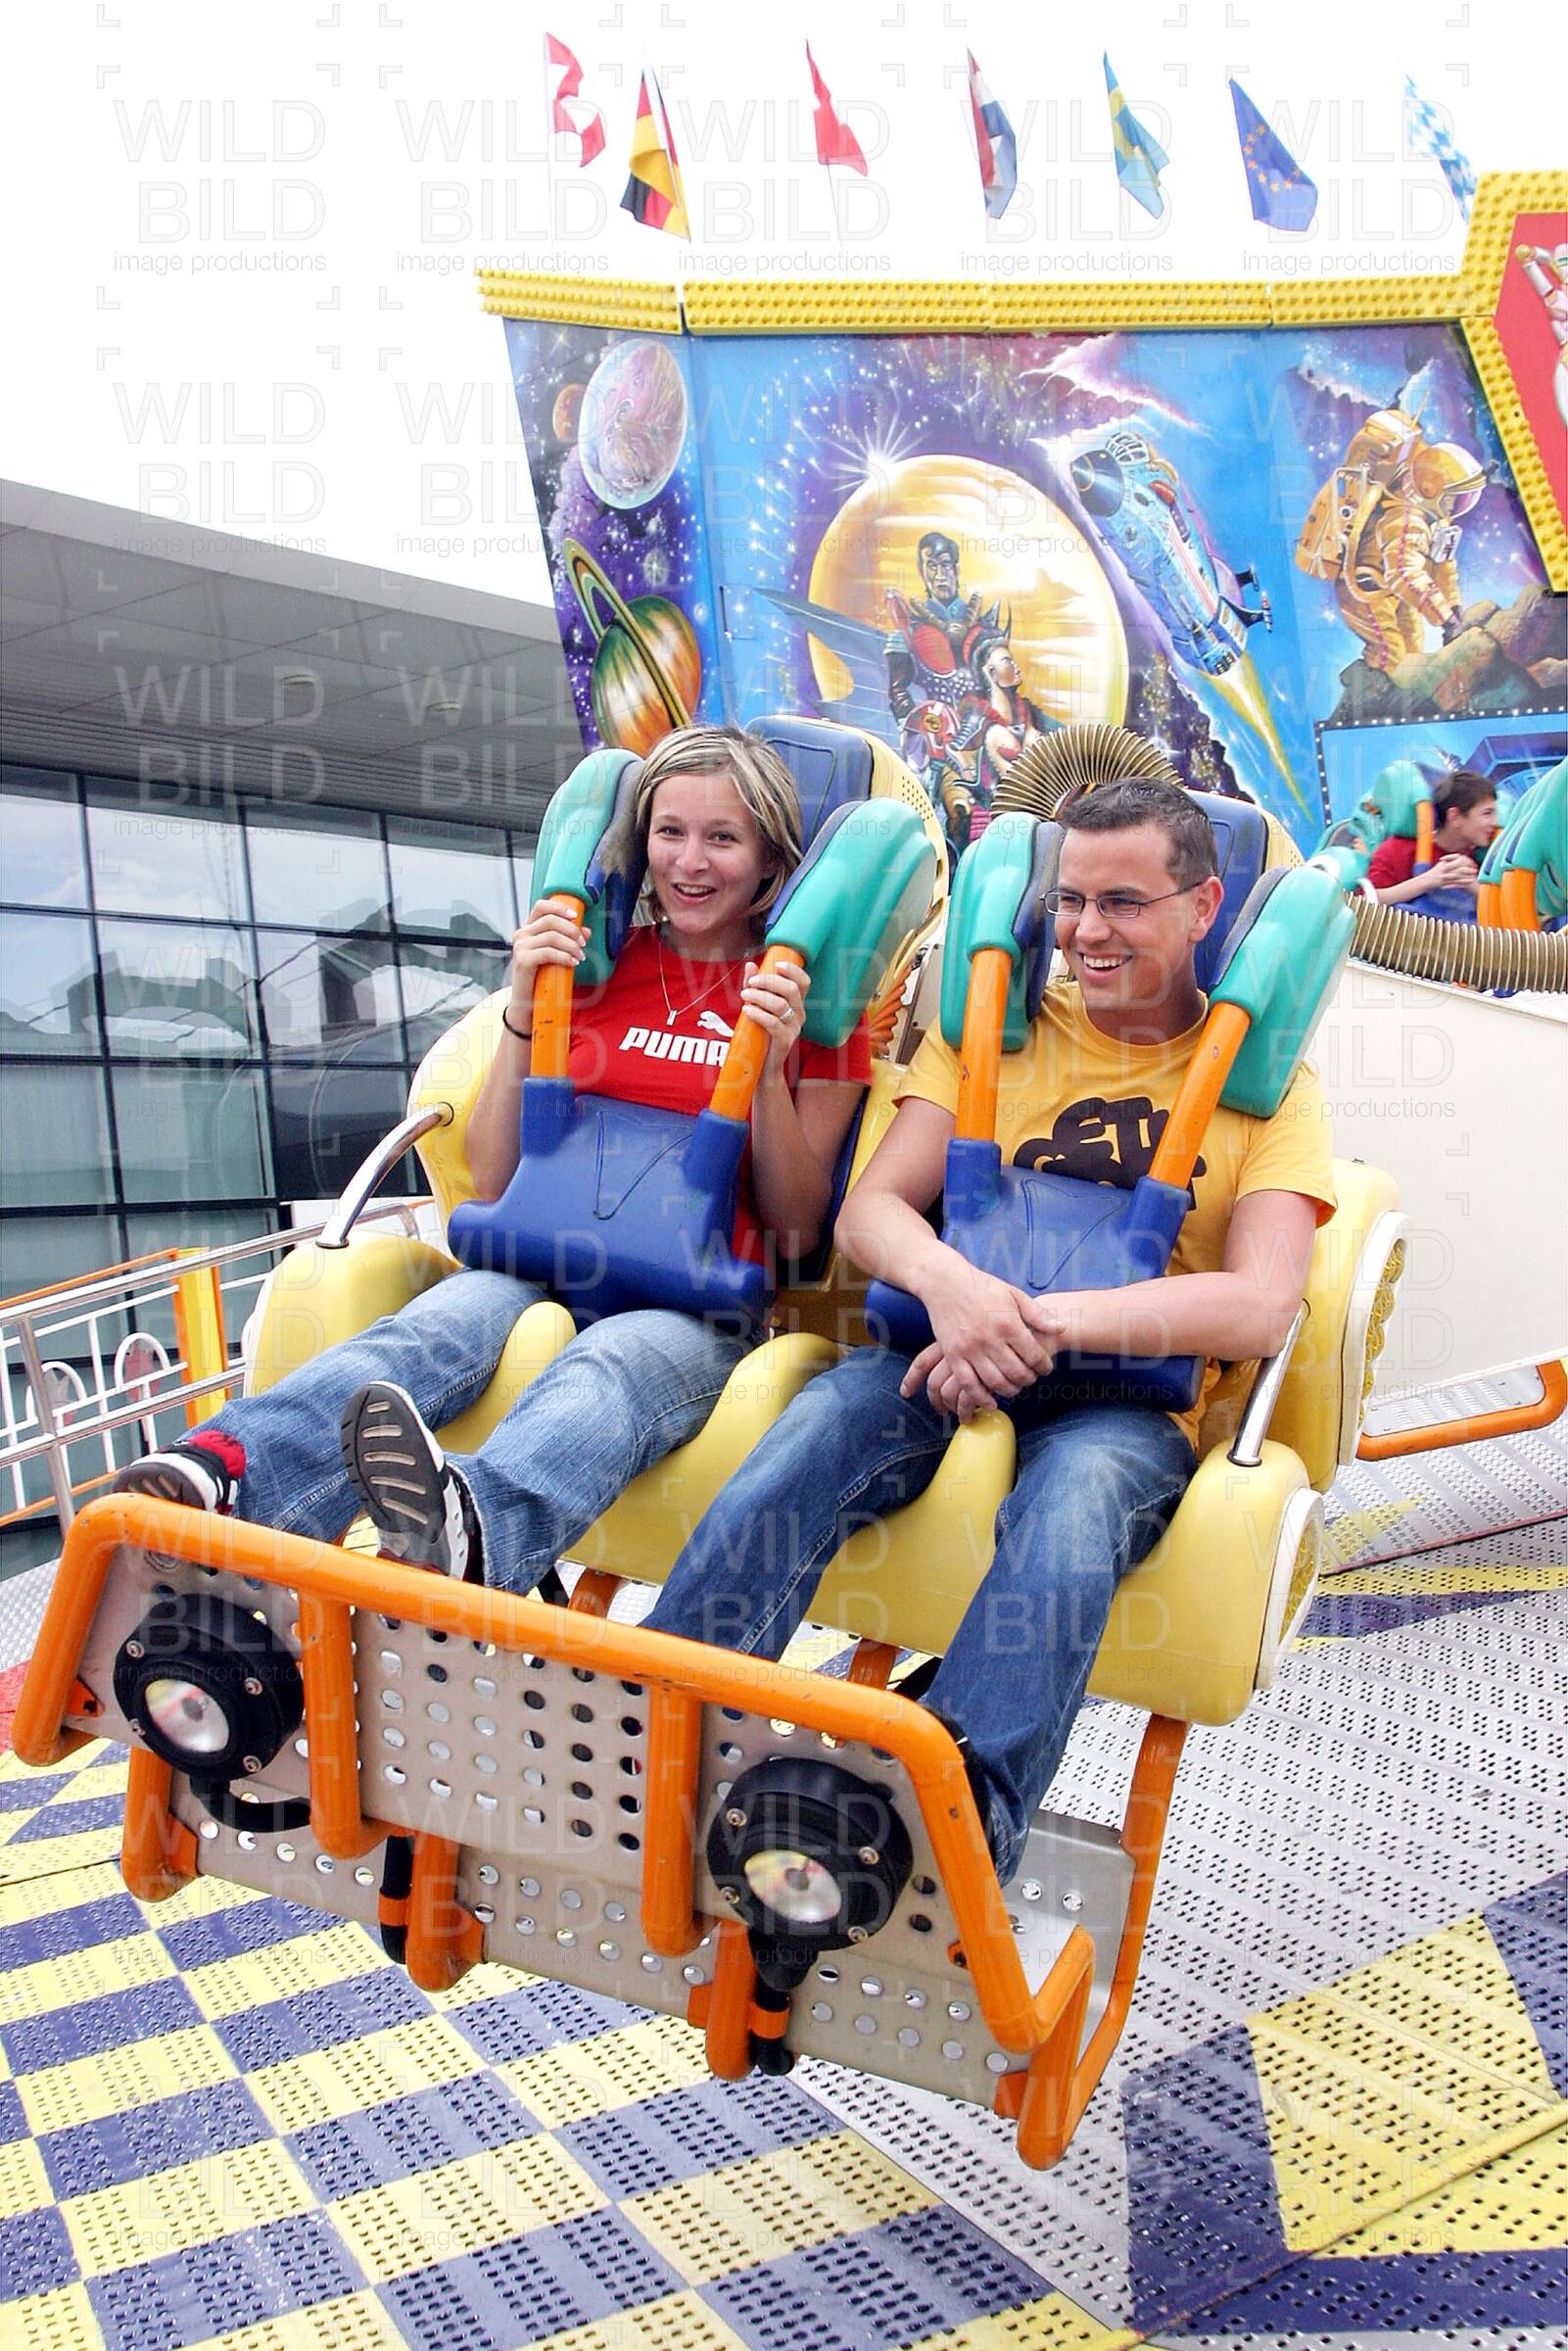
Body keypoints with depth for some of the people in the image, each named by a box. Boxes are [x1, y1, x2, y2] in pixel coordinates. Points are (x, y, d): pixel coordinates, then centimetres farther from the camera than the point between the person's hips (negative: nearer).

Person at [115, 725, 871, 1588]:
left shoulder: (811, 999, 10)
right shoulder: (595, 967, 15)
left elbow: (797, 1233, 6)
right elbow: (493, 1186, 11)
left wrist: (770, 1071, -9)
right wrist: (523, 1014, -1)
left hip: (701, 1304, -2)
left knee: (615, 1364, -37)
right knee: (446, 1318, -32)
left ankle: (467, 1533, -66)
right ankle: (219, 1475, -55)